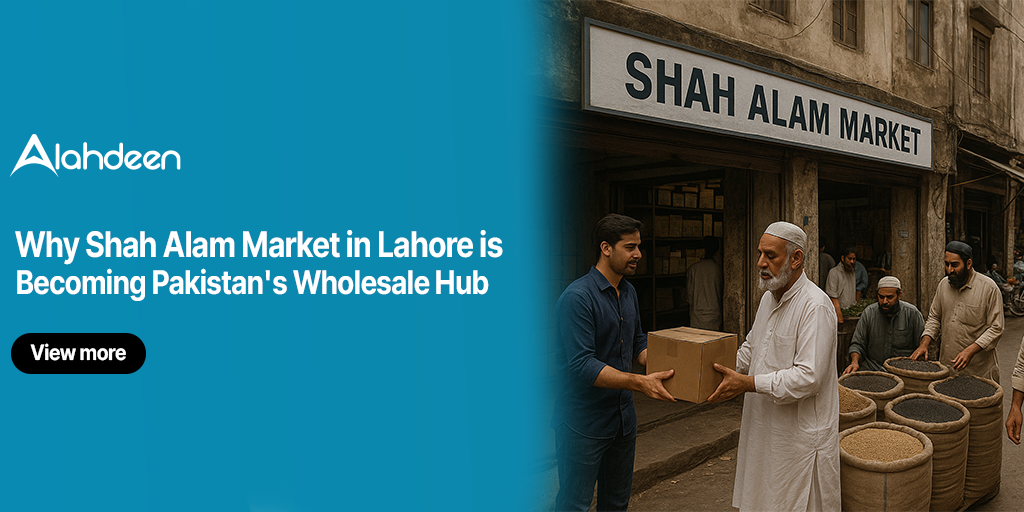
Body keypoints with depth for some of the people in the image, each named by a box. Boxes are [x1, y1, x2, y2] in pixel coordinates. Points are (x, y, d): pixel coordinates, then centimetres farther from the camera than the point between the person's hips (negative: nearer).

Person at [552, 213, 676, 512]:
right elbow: (582, 365, -26)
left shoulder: (629, 293, 8)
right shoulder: (577, 297, -21)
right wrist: (639, 382, -30)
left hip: (623, 416, 8)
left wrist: (663, 367, -2)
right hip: (583, 422, -8)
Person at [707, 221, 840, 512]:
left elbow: (808, 377, -26)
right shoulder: (769, 298, 9)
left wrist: (747, 383, -25)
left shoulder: (815, 306, -20)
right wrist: (724, 370, 2)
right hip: (764, 429, 8)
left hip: (801, 435, -8)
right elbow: (750, 349, 19)